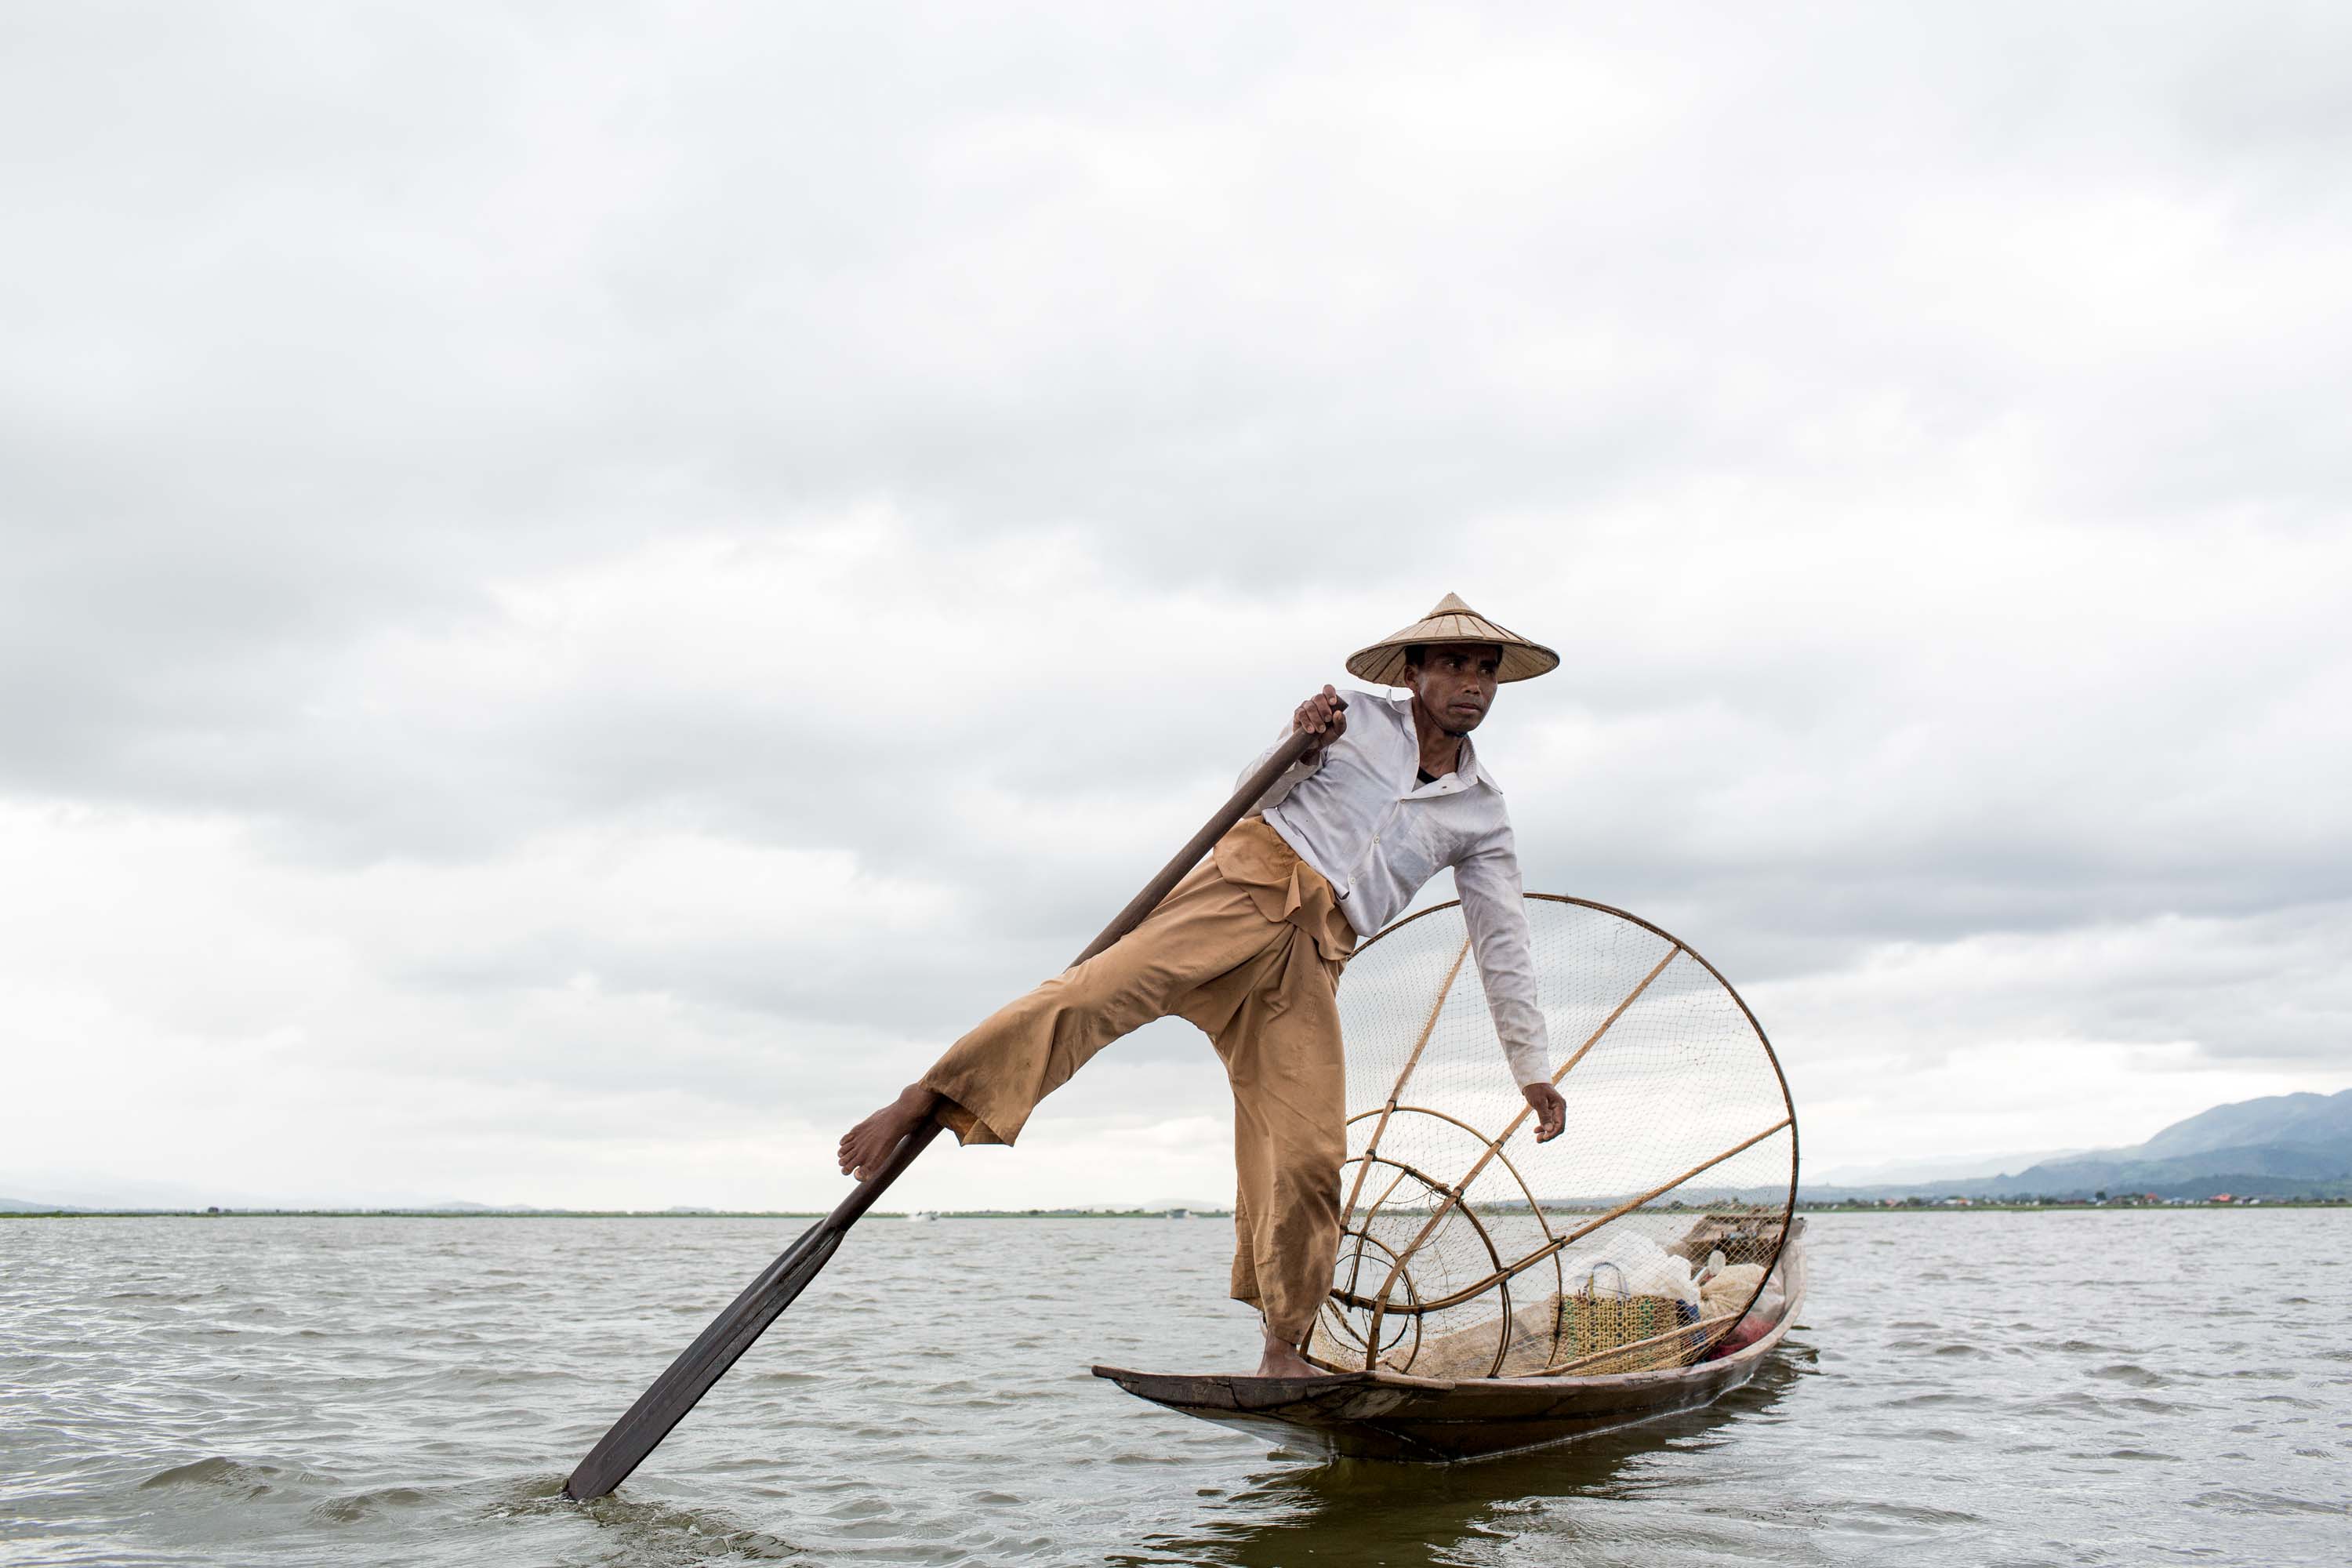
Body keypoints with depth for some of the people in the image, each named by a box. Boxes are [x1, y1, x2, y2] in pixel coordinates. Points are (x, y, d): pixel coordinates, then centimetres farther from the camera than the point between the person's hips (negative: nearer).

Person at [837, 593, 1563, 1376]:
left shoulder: (1482, 811, 18)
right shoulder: (1358, 716, 12)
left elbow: (1504, 943, 18)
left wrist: (1533, 1069, 14)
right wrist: (1298, 748, -8)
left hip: (1310, 956, 2)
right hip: (1251, 878, -2)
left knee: (1307, 1154, -7)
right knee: (1106, 984, -27)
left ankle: (1282, 1352, 7)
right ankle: (922, 1102, -27)